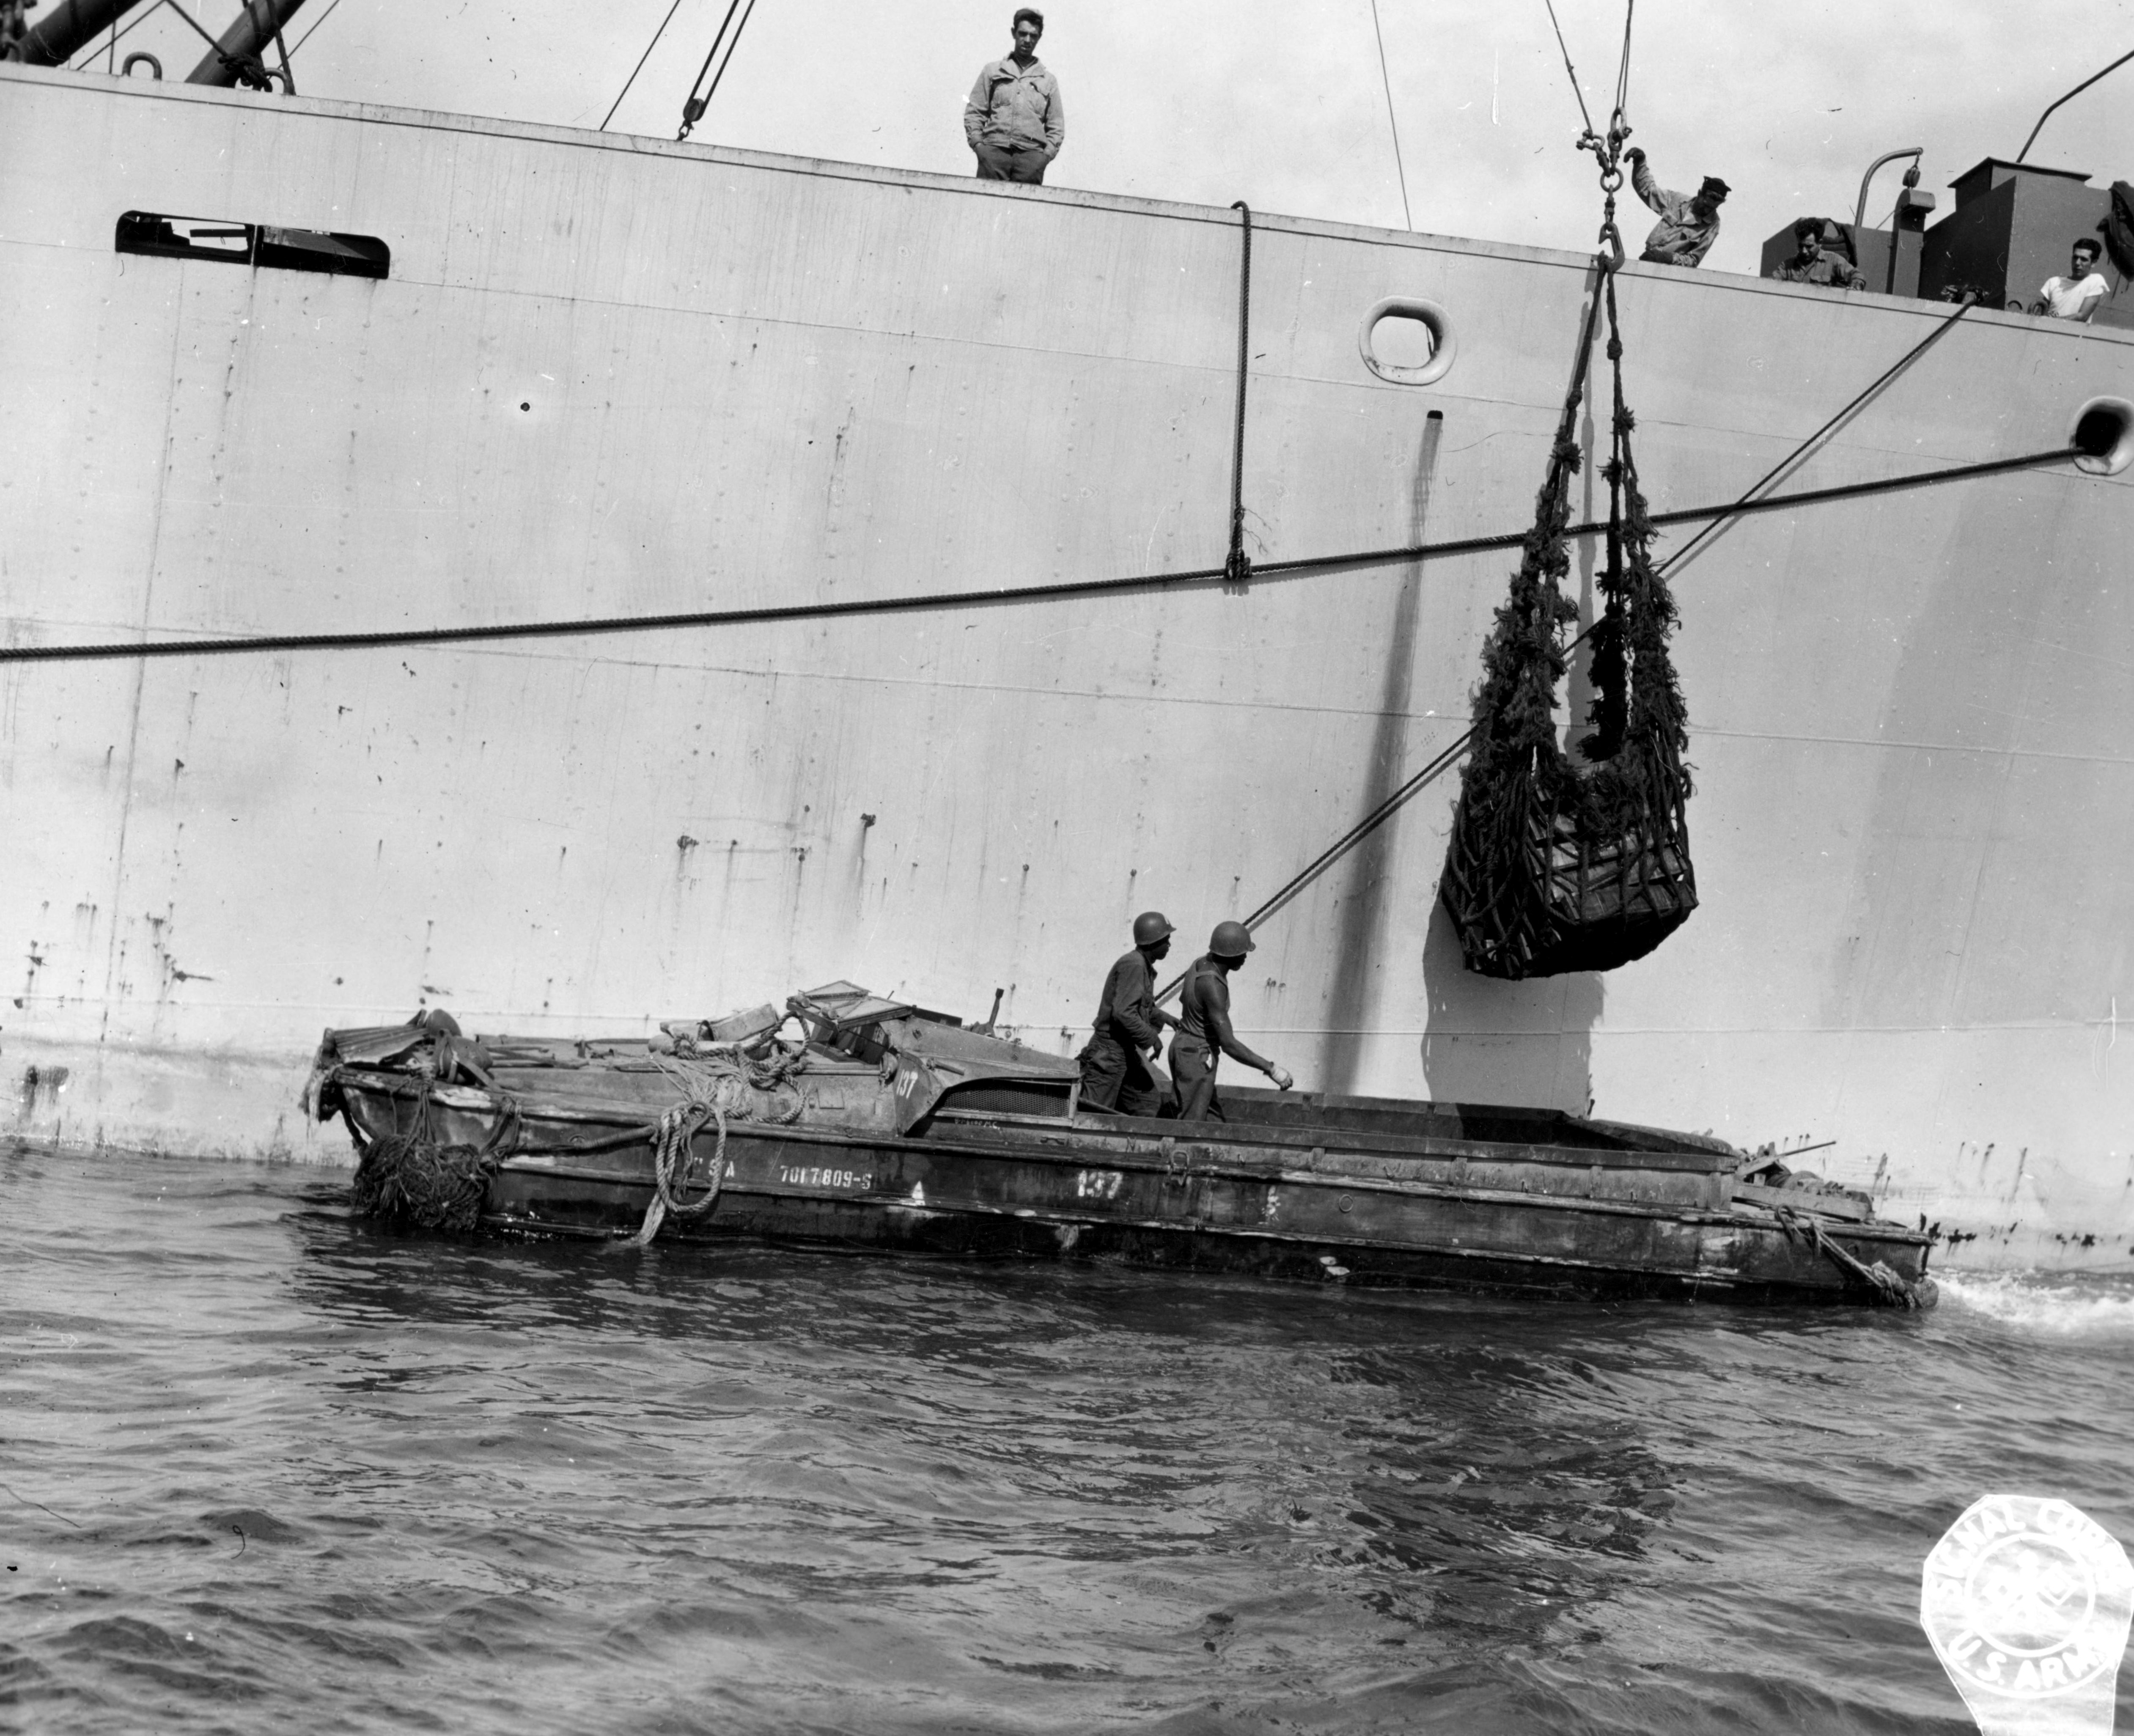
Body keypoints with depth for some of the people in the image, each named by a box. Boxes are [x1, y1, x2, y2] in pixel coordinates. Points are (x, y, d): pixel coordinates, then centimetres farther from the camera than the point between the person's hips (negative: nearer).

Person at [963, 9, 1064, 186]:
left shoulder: (1048, 81, 21)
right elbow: (974, 112, 15)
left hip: (1031, 153, 1)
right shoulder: (993, 71, 20)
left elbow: (1056, 126, 18)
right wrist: (977, 143, -1)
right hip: (994, 150, 0)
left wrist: (1048, 153, 1)